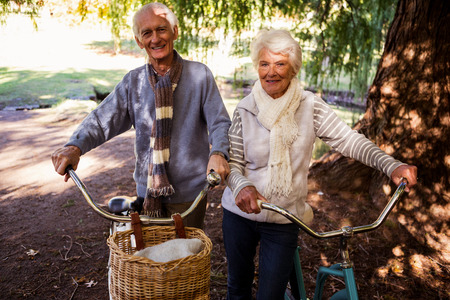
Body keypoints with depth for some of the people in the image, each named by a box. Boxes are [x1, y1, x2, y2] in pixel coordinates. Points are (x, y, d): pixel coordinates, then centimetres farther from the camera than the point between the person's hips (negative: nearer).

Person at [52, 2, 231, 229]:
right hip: (147, 189, 3)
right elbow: (102, 119, -4)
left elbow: (220, 122, -9)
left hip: (189, 192, -2)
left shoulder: (199, 75, -6)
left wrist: (218, 152, -30)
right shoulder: (133, 82, 3)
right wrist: (75, 146, -23)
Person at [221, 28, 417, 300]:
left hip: (284, 220, -1)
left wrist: (392, 166, -23)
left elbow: (349, 140, -10)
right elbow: (233, 162, -7)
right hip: (239, 213, 2)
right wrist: (242, 187, -28)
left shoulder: (310, 106, -9)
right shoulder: (246, 109, -6)